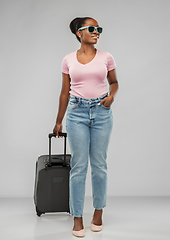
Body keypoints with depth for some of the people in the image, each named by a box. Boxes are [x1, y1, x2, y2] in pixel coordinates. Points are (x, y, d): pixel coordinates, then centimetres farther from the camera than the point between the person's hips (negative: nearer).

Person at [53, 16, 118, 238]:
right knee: (79, 166, 1)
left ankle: (98, 211, 25)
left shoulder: (106, 58, 2)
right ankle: (77, 218, 10)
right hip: (77, 112, 0)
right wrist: (59, 121, 11)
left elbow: (114, 82, 16)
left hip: (101, 112, 1)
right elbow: (65, 92, 9)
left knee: (99, 164, 7)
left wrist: (111, 95, -6)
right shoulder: (68, 60, 3)